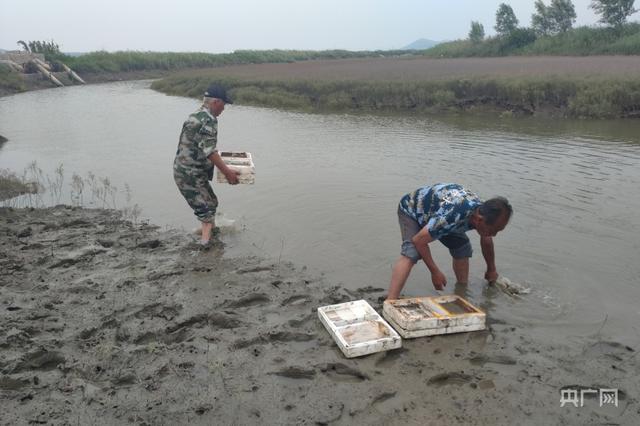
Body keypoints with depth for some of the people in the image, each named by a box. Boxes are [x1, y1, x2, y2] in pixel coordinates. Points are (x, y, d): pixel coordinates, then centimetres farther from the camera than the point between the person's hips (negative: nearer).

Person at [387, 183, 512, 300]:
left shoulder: (483, 212, -19)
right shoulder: (451, 215, -45)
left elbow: (486, 241, 5)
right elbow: (419, 240, -33)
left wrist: (491, 270, 19)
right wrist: (435, 272, -25)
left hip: (436, 212, 7)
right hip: (411, 210, -7)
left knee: (463, 247, -1)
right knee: (411, 253, -29)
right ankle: (390, 302, -35)